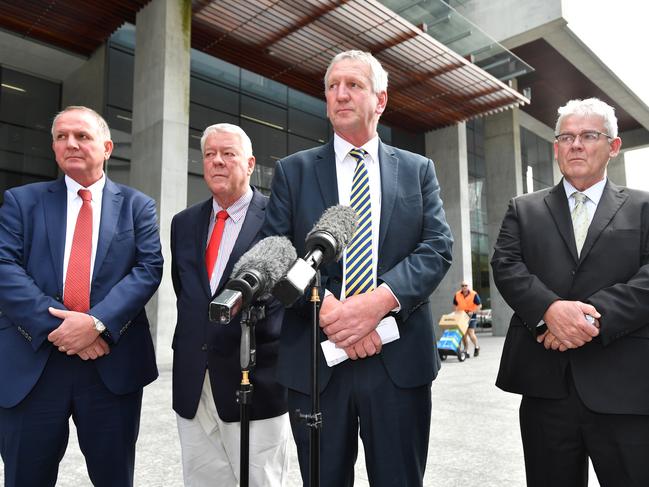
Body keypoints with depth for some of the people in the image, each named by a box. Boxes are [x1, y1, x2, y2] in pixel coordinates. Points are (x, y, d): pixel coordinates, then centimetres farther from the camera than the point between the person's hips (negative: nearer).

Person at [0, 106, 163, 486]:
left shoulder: (137, 205, 7)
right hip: (31, 363, 1)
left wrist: (98, 321, -17)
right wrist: (56, 325, -16)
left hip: (113, 362, 0)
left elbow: (149, 268, -4)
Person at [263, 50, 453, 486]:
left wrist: (380, 300, -17)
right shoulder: (293, 171, 8)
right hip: (314, 360, 0)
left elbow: (438, 247, -1)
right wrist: (327, 309, -16)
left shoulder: (418, 170, 10)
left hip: (399, 357, 1)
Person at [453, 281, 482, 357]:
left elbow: (479, 305, -7)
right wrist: (457, 311, -1)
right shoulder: (457, 295, -1)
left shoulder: (474, 294, -11)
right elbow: (455, 304, 14)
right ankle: (466, 351, 14)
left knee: (471, 333, -11)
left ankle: (476, 347, 15)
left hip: (471, 316, -4)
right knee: (463, 334, 3)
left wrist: (473, 312, -19)